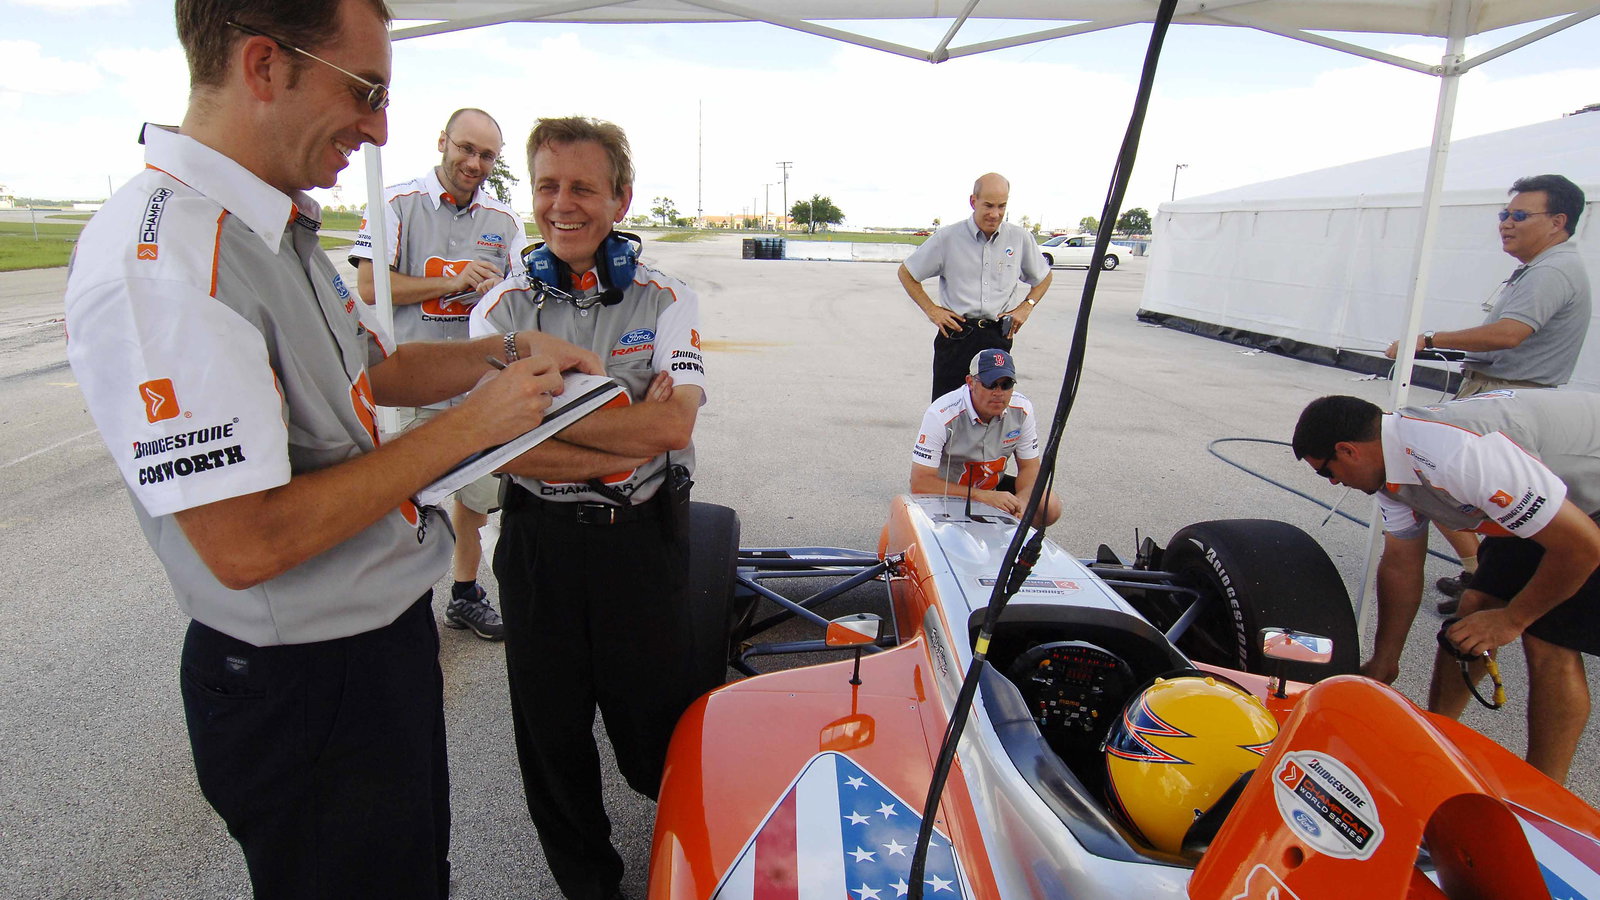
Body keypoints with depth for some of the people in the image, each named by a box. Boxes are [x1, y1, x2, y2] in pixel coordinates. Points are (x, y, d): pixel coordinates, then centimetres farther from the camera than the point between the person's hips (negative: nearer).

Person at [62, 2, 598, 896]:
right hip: (305, 690, -9)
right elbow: (246, 544, -30)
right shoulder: (158, 265, -27)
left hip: (386, 635, 9)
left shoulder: (281, 232, 4)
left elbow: (372, 369, 17)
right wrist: (469, 425, -24)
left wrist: (508, 351, 3)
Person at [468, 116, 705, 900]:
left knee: (656, 723, 13)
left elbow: (673, 425, -17)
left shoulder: (664, 300, -2)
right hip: (539, 542, 2)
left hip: (646, 539, -1)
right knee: (552, 728, 14)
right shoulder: (503, 307, 1)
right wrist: (627, 444, -18)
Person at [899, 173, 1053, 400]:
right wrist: (931, 310, 0)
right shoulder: (948, 237, -3)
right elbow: (906, 273, 7)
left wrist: (1026, 307, 6)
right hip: (956, 333, -2)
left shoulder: (1020, 238, 4)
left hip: (998, 337, 2)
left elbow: (1044, 277, 21)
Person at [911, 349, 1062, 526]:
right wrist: (982, 496, -36)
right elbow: (920, 483, -30)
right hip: (948, 493, -5)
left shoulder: (1022, 409, -12)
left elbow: (1029, 467, -2)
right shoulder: (942, 416, -27)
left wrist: (1021, 501, -25)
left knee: (1051, 508, -16)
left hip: (994, 487, 5)